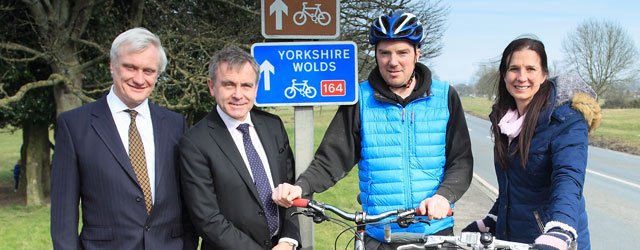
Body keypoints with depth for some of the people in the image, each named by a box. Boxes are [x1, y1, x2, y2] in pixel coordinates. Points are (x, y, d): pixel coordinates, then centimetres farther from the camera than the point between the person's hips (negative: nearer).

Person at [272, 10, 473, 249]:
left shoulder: (445, 96, 1)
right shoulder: (360, 99, -2)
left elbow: (461, 160, 0)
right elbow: (332, 158, -4)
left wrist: (444, 195, -19)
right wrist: (301, 187, -21)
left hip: (436, 231, 1)